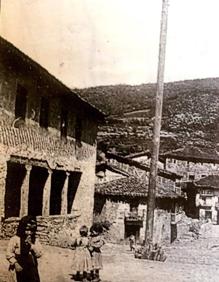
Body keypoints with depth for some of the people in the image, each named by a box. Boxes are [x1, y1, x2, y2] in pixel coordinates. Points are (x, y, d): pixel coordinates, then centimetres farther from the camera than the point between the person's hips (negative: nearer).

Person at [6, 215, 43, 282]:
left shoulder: (35, 240, 2)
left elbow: (39, 254, -6)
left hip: (33, 269, 3)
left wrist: (31, 245, -19)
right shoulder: (15, 239, -10)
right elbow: (9, 254, -11)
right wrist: (15, 263, -21)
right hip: (21, 269, -3)